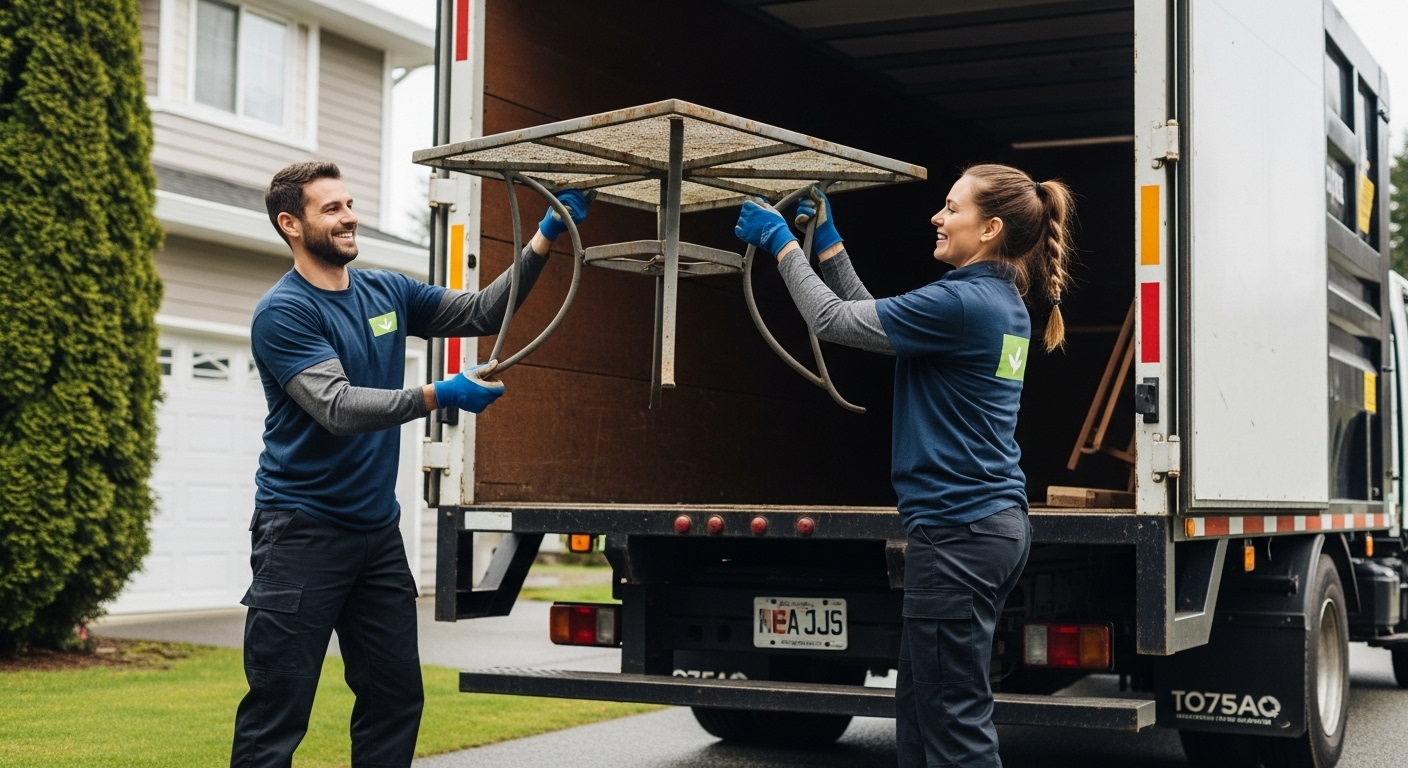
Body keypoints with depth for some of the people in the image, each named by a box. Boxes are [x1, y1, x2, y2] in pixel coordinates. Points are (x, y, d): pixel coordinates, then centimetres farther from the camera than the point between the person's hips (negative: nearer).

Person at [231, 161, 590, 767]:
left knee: (395, 700, 9)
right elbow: (339, 408, -23)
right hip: (302, 532, -7)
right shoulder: (282, 313, -11)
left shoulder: (387, 292, 10)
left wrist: (545, 237, 3)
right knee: (276, 716, -5)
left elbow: (482, 313, 12)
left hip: (378, 531, 7)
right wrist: (438, 396, -32)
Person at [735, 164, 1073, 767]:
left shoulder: (962, 304, -17)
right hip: (996, 522, 10)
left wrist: (782, 244, 3)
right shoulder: (1002, 304, 13)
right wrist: (828, 242, 23)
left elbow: (832, 320, -10)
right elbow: (873, 319, 21)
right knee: (919, 714, 16)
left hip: (957, 531, -10)